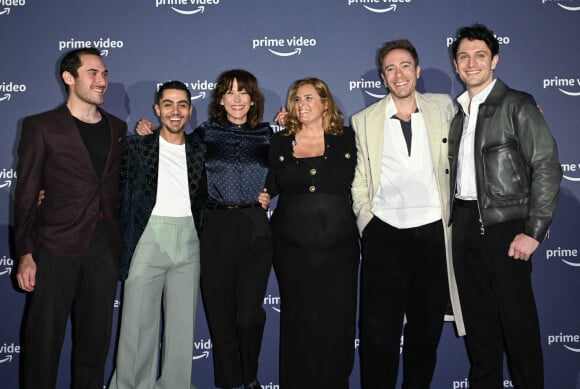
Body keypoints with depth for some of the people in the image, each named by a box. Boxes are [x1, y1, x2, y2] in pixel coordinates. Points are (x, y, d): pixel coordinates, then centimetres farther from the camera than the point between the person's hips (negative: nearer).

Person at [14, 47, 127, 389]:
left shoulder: (117, 128, 11)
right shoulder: (42, 127, -1)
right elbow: (27, 194, -3)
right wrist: (25, 254, -8)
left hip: (106, 246, 4)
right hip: (57, 246, -3)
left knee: (95, 336, 13)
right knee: (44, 337, 4)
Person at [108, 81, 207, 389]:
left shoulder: (200, 150, 10)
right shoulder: (136, 146, 3)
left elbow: (204, 198, 15)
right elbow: (118, 192, 0)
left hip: (188, 239, 3)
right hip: (148, 237, -2)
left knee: (183, 322, 9)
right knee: (138, 321, 1)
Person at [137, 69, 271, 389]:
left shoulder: (266, 134, 9)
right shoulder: (205, 132, 6)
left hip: (255, 228, 0)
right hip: (215, 228, 0)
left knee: (249, 314, -1)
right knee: (220, 312, 6)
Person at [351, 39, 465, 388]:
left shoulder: (443, 107, 8)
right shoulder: (364, 120, 7)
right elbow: (358, 180, 7)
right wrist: (366, 221, -1)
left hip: (433, 232, 1)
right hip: (384, 234, -1)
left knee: (427, 330, 12)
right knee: (378, 331, 0)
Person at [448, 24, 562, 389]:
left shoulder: (517, 105, -5)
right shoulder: (458, 112, 13)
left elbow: (548, 168, -10)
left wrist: (534, 232, -15)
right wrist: (453, 219, 7)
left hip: (505, 225, -6)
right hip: (465, 224, 6)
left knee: (517, 318, 2)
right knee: (478, 317, 14)